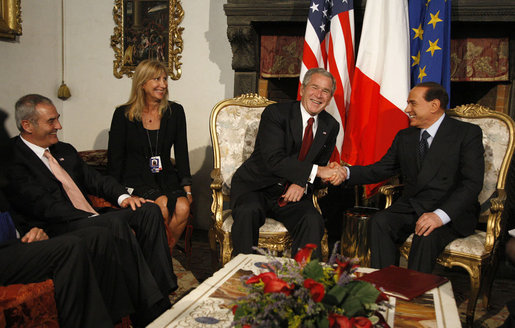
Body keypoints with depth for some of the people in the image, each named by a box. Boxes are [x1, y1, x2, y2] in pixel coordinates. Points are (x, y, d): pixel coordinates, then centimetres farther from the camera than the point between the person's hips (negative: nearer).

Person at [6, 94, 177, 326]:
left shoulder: (65, 151, 20)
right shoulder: (12, 159, -7)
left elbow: (95, 180, 17)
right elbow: (46, 206, -17)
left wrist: (123, 197, -4)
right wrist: (95, 219, -23)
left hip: (90, 219, 8)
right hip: (54, 231, -8)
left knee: (149, 211, -11)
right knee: (116, 222, -33)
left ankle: (161, 294, -15)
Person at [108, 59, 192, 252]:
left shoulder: (175, 112, 7)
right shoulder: (123, 115, 1)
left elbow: (181, 153, 8)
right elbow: (115, 157, 2)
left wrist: (187, 187, -1)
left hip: (165, 177, 3)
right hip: (135, 178, -3)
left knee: (183, 208, -27)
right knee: (162, 206, -31)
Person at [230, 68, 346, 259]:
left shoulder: (330, 126, 6)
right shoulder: (275, 113, -12)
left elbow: (321, 164, 9)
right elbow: (274, 160, -23)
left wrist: (302, 183, -13)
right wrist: (316, 171, -29)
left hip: (293, 193, 4)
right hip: (255, 186, -3)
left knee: (313, 221, -25)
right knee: (248, 212, -33)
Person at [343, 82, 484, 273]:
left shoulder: (468, 133, -3)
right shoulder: (404, 137, 15)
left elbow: (473, 183, -12)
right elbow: (381, 169, 12)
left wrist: (440, 215, -27)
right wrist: (346, 172, -7)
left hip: (452, 211, -4)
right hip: (411, 206, 5)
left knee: (427, 235, -34)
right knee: (380, 223, -24)